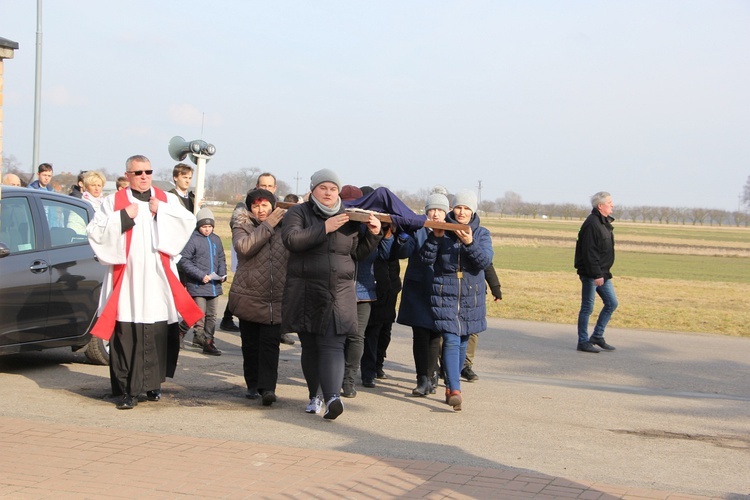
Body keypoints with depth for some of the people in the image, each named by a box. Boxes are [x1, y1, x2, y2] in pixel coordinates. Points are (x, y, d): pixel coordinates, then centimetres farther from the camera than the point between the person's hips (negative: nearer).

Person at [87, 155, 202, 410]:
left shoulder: (167, 199, 14)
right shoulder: (114, 202, 9)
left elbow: (189, 222, 0)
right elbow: (95, 231, -1)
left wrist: (161, 211, -8)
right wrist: (124, 217, -8)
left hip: (158, 279, 2)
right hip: (126, 279, -1)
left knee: (158, 334, 2)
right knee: (126, 335, -6)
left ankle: (153, 384, 17)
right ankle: (127, 390, -2)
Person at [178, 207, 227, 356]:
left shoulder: (216, 239, 11)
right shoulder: (192, 239, -9)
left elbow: (221, 259, 20)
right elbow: (183, 260, -12)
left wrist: (222, 274, 1)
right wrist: (201, 275, -17)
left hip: (214, 286, 6)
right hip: (197, 286, -6)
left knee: (212, 316, 10)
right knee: (199, 315, -7)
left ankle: (208, 341, 18)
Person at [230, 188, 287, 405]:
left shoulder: (284, 226, 8)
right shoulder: (242, 226, 4)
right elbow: (244, 247, -18)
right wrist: (267, 226, -14)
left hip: (276, 299, 0)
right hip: (249, 296, 0)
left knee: (270, 343, -9)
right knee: (250, 344, 8)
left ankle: (267, 387, -12)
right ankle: (253, 385, 21)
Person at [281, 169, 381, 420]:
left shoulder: (348, 218, 14)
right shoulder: (299, 213, 3)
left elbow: (358, 252, 19)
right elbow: (291, 239, -16)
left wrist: (372, 234, 3)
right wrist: (324, 228, -19)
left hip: (339, 294, 1)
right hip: (305, 293, -1)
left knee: (332, 346, -12)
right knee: (309, 347, 8)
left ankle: (332, 398, -24)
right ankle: (314, 396, 23)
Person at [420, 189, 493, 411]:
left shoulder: (481, 234, 4)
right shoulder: (442, 230, 2)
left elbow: (486, 260, -12)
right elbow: (426, 258, -4)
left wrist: (470, 242, -27)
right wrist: (435, 237, -18)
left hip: (471, 296, 2)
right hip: (445, 295, -2)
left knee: (462, 343, 11)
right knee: (451, 342, -13)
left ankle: (450, 385, 27)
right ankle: (455, 390, -20)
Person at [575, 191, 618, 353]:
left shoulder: (605, 222, 13)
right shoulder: (592, 224, -18)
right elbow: (589, 252, -22)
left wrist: (603, 273, 18)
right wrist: (596, 274, -24)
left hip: (602, 273, 10)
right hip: (591, 274, -10)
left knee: (611, 303, 12)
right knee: (587, 307, -2)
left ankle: (597, 336, 20)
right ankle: (583, 342, 7)